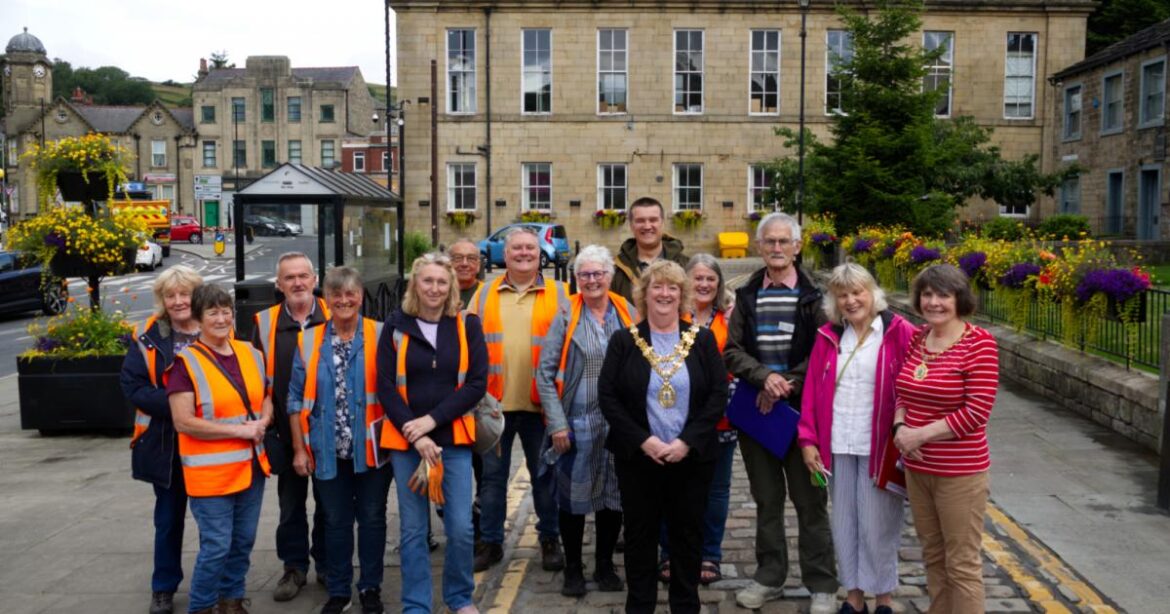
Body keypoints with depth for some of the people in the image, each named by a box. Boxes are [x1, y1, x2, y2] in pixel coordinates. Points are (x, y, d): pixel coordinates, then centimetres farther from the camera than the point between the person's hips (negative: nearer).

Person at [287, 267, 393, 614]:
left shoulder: (380, 336, -5)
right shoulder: (309, 341, 3)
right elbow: (297, 398, 6)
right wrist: (299, 449, 3)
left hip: (370, 448, -2)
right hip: (328, 451, 2)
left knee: (372, 519, 9)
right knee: (336, 522, 12)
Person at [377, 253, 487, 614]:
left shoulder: (467, 326, 2)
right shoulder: (396, 327, 2)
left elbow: (477, 383, -3)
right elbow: (385, 387, -2)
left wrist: (431, 419, -11)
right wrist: (414, 434, -11)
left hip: (454, 438, 0)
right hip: (405, 439, 0)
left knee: (460, 527, -1)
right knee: (413, 529, 5)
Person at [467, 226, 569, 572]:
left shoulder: (558, 295, 3)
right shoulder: (485, 295, 8)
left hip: (540, 402, -1)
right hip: (494, 401, 2)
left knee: (545, 475, 10)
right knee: (492, 474, 10)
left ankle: (550, 540, 25)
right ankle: (490, 542, 22)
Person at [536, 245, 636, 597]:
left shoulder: (628, 315, 3)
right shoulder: (566, 317, -4)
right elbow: (545, 374, -5)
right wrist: (557, 423, -9)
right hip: (577, 423, -2)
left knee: (613, 495, 11)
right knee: (573, 496, 6)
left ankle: (605, 565, 28)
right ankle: (573, 569, 22)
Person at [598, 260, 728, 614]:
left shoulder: (702, 340, 3)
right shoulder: (623, 341, 1)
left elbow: (719, 395, -3)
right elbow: (607, 396, -5)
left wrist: (687, 441, -14)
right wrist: (643, 440, -14)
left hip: (691, 457, 1)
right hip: (638, 457, 0)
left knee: (688, 534, 10)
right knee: (639, 534, 8)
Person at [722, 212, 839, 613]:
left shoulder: (812, 296, -3)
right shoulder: (747, 296, 8)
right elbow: (732, 351, 1)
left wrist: (788, 384, -16)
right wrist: (765, 377, -15)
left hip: (802, 410, -3)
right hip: (756, 410, 4)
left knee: (809, 499, 5)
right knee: (766, 498, 13)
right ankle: (769, 576, 25)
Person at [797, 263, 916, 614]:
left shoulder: (898, 333, -5)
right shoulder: (828, 337, 8)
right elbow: (812, 390, 7)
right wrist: (808, 440, 1)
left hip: (878, 446, -4)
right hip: (838, 446, 4)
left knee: (877, 524, 3)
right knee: (843, 522, 11)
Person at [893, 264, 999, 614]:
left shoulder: (979, 342, -13)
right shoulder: (917, 338, 6)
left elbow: (977, 410, -17)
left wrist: (920, 434, -16)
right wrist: (900, 427, -5)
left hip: (960, 472, -6)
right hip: (917, 467, 6)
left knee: (962, 565, 4)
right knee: (932, 555, 18)